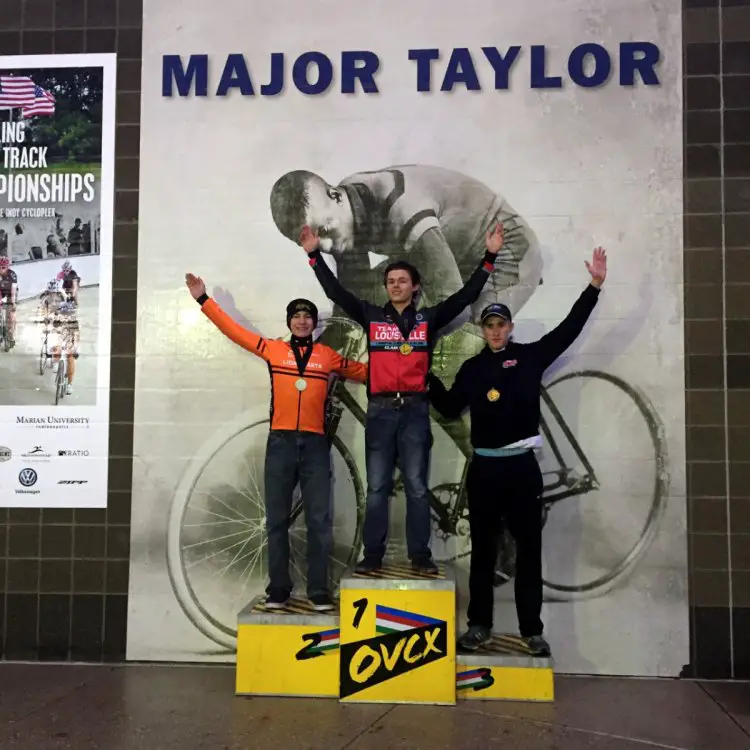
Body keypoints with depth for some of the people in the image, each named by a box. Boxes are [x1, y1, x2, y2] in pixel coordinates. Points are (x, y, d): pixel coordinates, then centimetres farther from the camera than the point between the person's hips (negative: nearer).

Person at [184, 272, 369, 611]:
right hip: (280, 443, 0)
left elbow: (363, 372, 22)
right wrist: (204, 299, 8)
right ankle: (278, 589, 15)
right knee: (277, 519, 5)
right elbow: (233, 330, 9)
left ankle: (319, 590, 9)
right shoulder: (273, 349, 8)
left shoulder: (327, 355, 11)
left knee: (319, 520, 1)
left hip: (315, 444, 0)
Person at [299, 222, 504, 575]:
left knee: (417, 486, 4)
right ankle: (372, 555, 11)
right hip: (380, 410, 1)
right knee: (377, 487, 5)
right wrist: (315, 255, 5)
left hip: (415, 410, -1)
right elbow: (336, 292, 8)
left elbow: (466, 294, 5)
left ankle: (420, 555, 10)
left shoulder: (429, 318, 8)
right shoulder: (372, 316, 9)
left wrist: (489, 257, 0)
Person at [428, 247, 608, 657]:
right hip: (484, 467, 1)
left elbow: (569, 328, -1)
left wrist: (595, 285, -6)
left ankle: (532, 630, 13)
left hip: (522, 466, -1)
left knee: (529, 548, 5)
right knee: (483, 548, 9)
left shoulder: (530, 356, 3)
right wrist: (427, 378, 0)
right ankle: (479, 625, 20)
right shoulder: (472, 367, 8)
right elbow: (451, 408, 10)